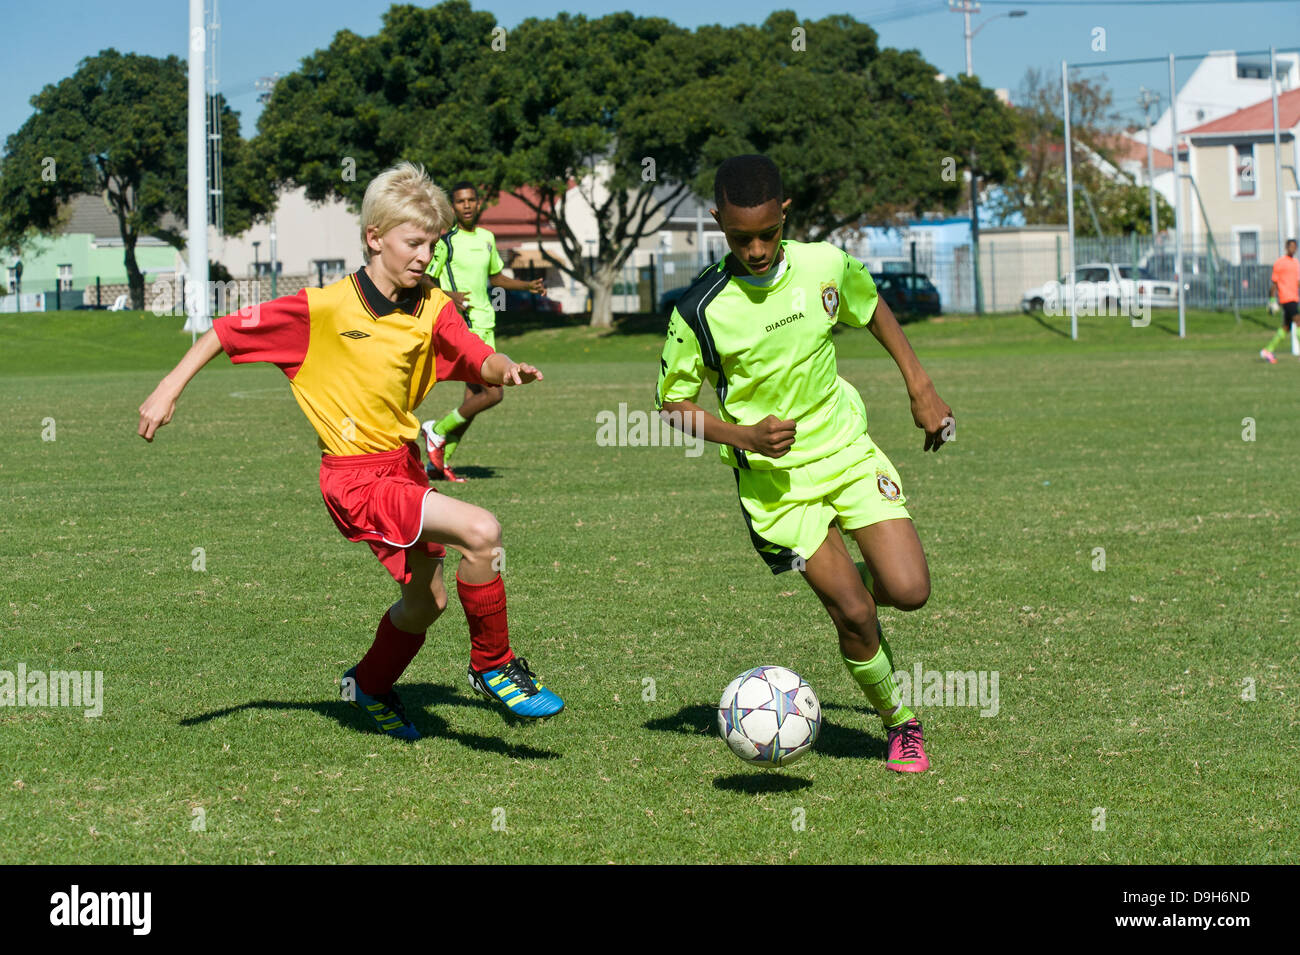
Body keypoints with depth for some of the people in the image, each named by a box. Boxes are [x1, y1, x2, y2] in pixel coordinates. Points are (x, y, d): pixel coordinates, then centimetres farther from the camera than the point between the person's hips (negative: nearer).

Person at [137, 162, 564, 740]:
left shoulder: (432, 308, 0)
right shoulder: (324, 308, -15)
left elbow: (478, 360, -7)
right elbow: (229, 330, -8)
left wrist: (506, 368, -30)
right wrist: (170, 389, -10)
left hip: (404, 465, 7)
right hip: (357, 477, -7)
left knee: (427, 602, 20)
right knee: (480, 531, -24)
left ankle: (371, 686, 48)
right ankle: (494, 666, -7)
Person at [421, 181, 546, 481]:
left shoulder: (487, 238, 13)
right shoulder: (445, 241, -9)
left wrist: (527, 286, 15)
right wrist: (449, 295, -24)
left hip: (484, 324, 8)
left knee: (474, 398, 6)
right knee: (493, 393, -16)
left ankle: (440, 462, 13)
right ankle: (437, 431, 2)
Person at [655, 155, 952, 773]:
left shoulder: (825, 266, -7)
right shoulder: (700, 311, -16)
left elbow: (873, 309, 16)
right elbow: (672, 404, -5)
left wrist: (921, 388, 13)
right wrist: (743, 435, -19)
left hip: (847, 449, 3)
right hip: (775, 477, -3)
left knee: (909, 590, -11)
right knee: (854, 614, -11)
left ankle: (855, 576, 25)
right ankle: (899, 723, 14)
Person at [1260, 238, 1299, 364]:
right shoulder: (1279, 263, -4)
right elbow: (1274, 282, -4)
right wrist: (1273, 300, -7)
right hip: (1286, 298, -8)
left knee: (1286, 327, 9)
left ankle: (1268, 350, 17)